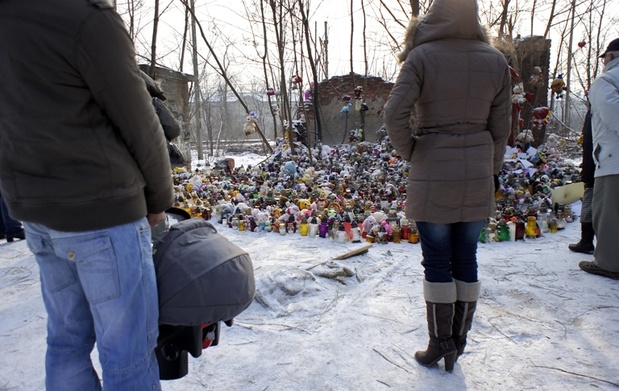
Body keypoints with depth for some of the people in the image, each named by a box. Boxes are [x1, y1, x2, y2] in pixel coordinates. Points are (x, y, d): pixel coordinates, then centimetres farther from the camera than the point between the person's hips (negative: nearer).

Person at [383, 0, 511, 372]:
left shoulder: (422, 56, -8)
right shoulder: (496, 60, 3)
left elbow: (395, 114, -18)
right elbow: (500, 127, 6)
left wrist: (409, 152, -1)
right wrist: (491, 171, 16)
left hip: (432, 176, -3)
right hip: (477, 178, 4)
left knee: (437, 262, 8)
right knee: (466, 260, 13)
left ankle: (440, 344, 19)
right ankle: (457, 344, 26)